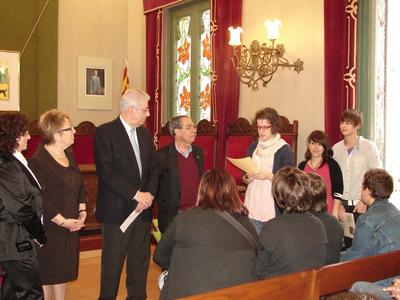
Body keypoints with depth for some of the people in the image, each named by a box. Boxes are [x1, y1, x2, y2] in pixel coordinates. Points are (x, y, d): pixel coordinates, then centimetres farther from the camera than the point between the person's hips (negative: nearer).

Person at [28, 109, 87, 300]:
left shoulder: (69, 155, 8)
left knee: (63, 271, 17)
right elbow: (40, 200, -22)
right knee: (46, 275, 5)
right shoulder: (37, 162, -18)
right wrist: (63, 221, -19)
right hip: (49, 229, -7)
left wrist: (82, 211, 1)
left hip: (70, 226, 7)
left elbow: (80, 186, 15)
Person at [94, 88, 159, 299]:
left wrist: (149, 194, -5)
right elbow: (106, 171, -17)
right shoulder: (105, 132, -9)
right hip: (117, 209, -6)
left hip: (143, 208, 6)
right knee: (113, 262, 4)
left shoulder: (145, 133, 12)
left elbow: (153, 167, 12)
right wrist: (136, 194, -17)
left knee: (140, 259, 12)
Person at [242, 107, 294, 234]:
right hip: (252, 204, 4)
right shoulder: (253, 147, 12)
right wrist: (247, 179, -3)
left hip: (273, 208, -4)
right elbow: (244, 176, 18)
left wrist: (269, 176, -18)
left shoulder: (285, 150, -4)